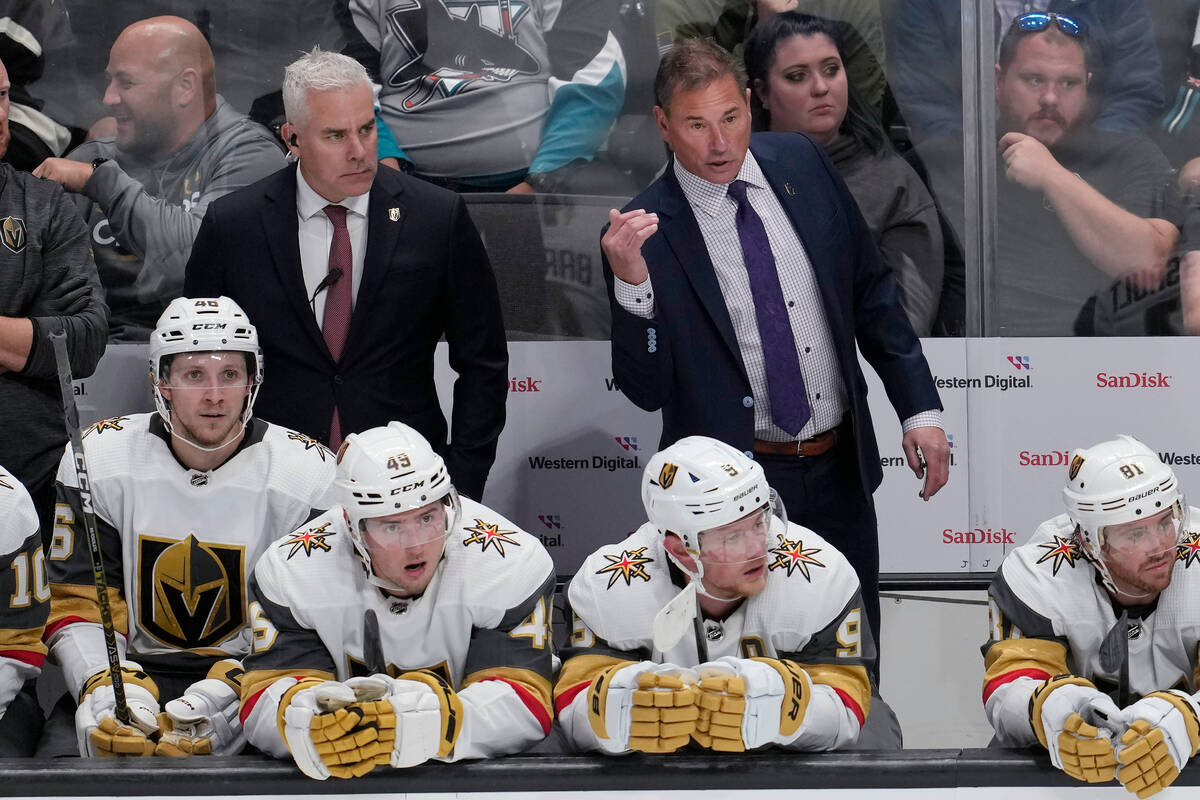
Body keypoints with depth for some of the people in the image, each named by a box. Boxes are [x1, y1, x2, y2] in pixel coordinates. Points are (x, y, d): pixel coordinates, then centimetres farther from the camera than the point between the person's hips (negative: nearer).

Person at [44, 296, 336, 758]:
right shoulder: (97, 460, 0)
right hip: (134, 669, 1)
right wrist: (107, 686, -18)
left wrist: (227, 695, -23)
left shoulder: (309, 475, -6)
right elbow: (77, 600, 1)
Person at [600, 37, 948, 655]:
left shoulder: (800, 163, 0)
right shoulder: (646, 231, -14)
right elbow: (646, 389, -14)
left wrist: (919, 407, 4)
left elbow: (871, 289, 9)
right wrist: (631, 285, -29)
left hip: (841, 468, 4)